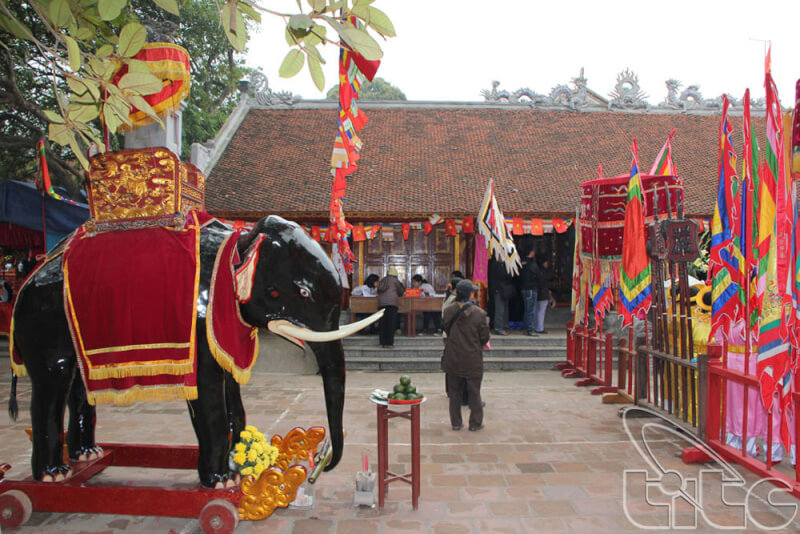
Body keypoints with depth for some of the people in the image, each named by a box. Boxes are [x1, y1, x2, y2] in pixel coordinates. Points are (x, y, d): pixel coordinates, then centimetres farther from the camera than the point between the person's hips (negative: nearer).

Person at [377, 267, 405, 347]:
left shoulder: (382, 281, 16)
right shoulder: (395, 280, 4)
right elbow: (401, 292, 11)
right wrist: (397, 295, 32)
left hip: (381, 303, 4)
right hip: (392, 302, -4)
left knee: (382, 323, 6)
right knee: (391, 323, -2)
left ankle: (383, 342, 7)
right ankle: (389, 343, -5)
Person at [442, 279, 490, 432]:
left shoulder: (448, 311, -7)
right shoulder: (479, 313, -16)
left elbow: (446, 330, 5)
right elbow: (485, 337, -8)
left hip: (453, 359, 3)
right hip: (473, 359, -3)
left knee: (454, 392, 14)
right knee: (474, 392, 12)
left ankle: (456, 423, 23)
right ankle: (475, 423, 21)